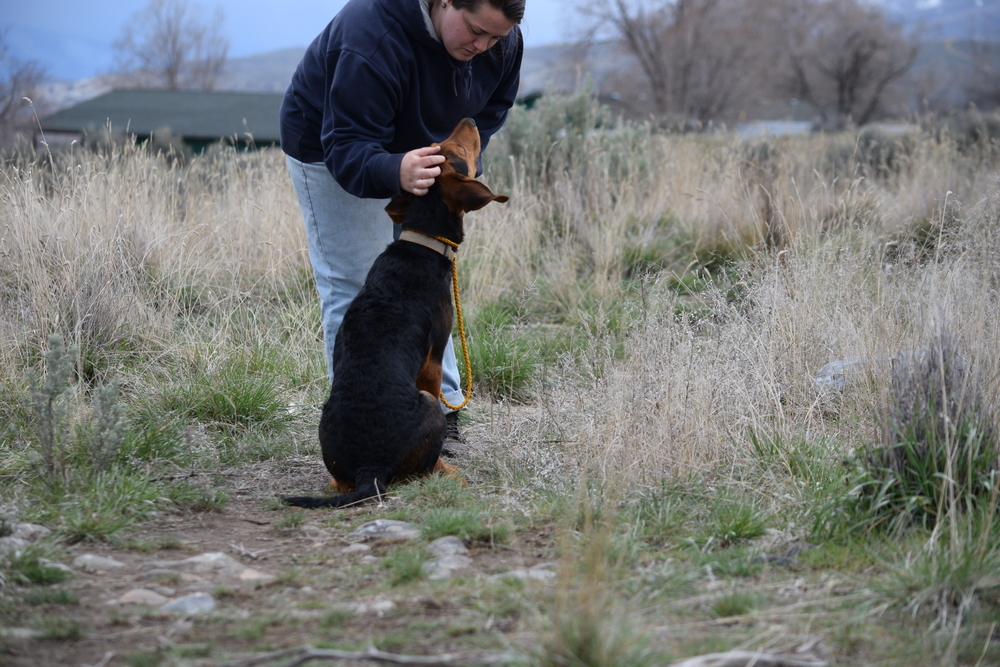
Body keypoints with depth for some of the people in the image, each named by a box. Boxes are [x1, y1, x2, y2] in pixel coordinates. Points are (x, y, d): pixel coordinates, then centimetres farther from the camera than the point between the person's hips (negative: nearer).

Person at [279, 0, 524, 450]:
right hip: (329, 148, -6)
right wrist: (396, 173, -60)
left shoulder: (502, 40, -20)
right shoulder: (374, 39, -41)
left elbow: (492, 107, -1)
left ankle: (442, 412, 14)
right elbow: (347, 148, -41)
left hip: (421, 151, 7)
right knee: (352, 285, -8)